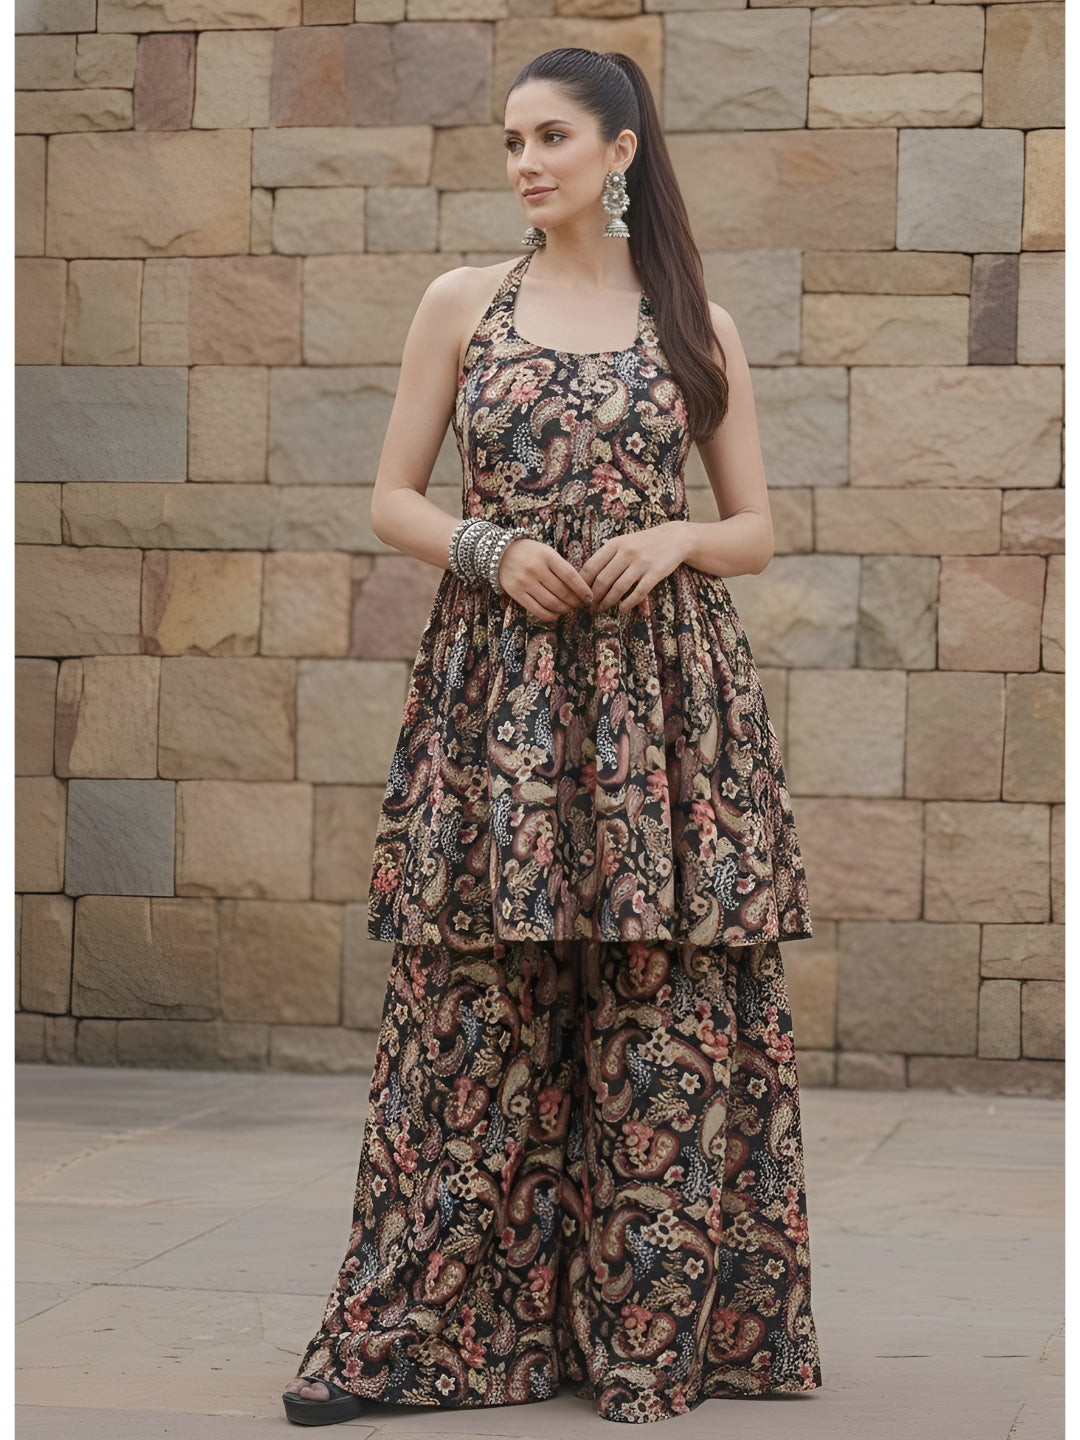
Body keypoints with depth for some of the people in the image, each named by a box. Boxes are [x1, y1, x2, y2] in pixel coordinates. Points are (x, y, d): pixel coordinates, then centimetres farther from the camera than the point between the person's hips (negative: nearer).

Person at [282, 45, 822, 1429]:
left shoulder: (697, 324, 8)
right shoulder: (462, 302, 8)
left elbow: (755, 531, 11)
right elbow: (394, 502, 9)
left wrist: (672, 539, -10)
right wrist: (494, 549, -10)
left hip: (664, 690, 0)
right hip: (497, 689, 0)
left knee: (667, 1013, -1)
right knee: (478, 1011, -1)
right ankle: (417, 1328, 8)